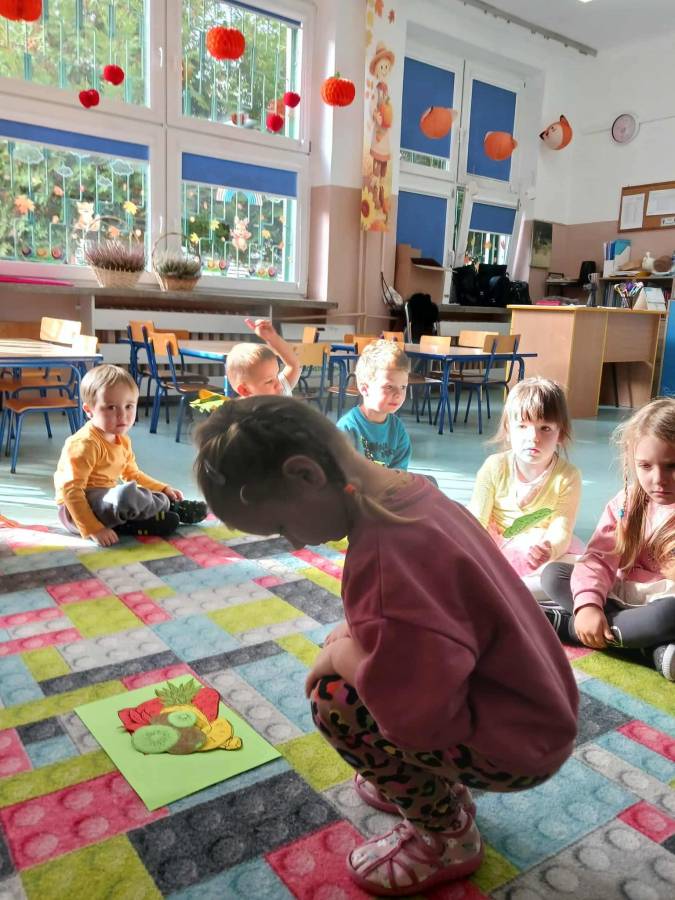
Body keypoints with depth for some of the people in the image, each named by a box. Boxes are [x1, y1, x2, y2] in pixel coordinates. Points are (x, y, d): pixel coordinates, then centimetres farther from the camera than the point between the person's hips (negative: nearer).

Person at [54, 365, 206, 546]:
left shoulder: (122, 440, 9)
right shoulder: (84, 444, -22)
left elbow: (132, 474, 25)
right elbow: (71, 490, -28)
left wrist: (163, 489, 15)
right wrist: (93, 529, -33)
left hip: (106, 500, 10)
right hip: (76, 511, -9)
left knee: (168, 522, 11)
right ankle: (173, 507, -8)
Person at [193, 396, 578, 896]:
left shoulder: (385, 551, -31)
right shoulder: (404, 489, -2)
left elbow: (417, 712, -33)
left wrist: (338, 654, -17)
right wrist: (351, 640, 3)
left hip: (520, 743, -8)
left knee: (336, 698, -14)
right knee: (348, 657, 11)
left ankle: (449, 838, 9)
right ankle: (439, 788, 26)